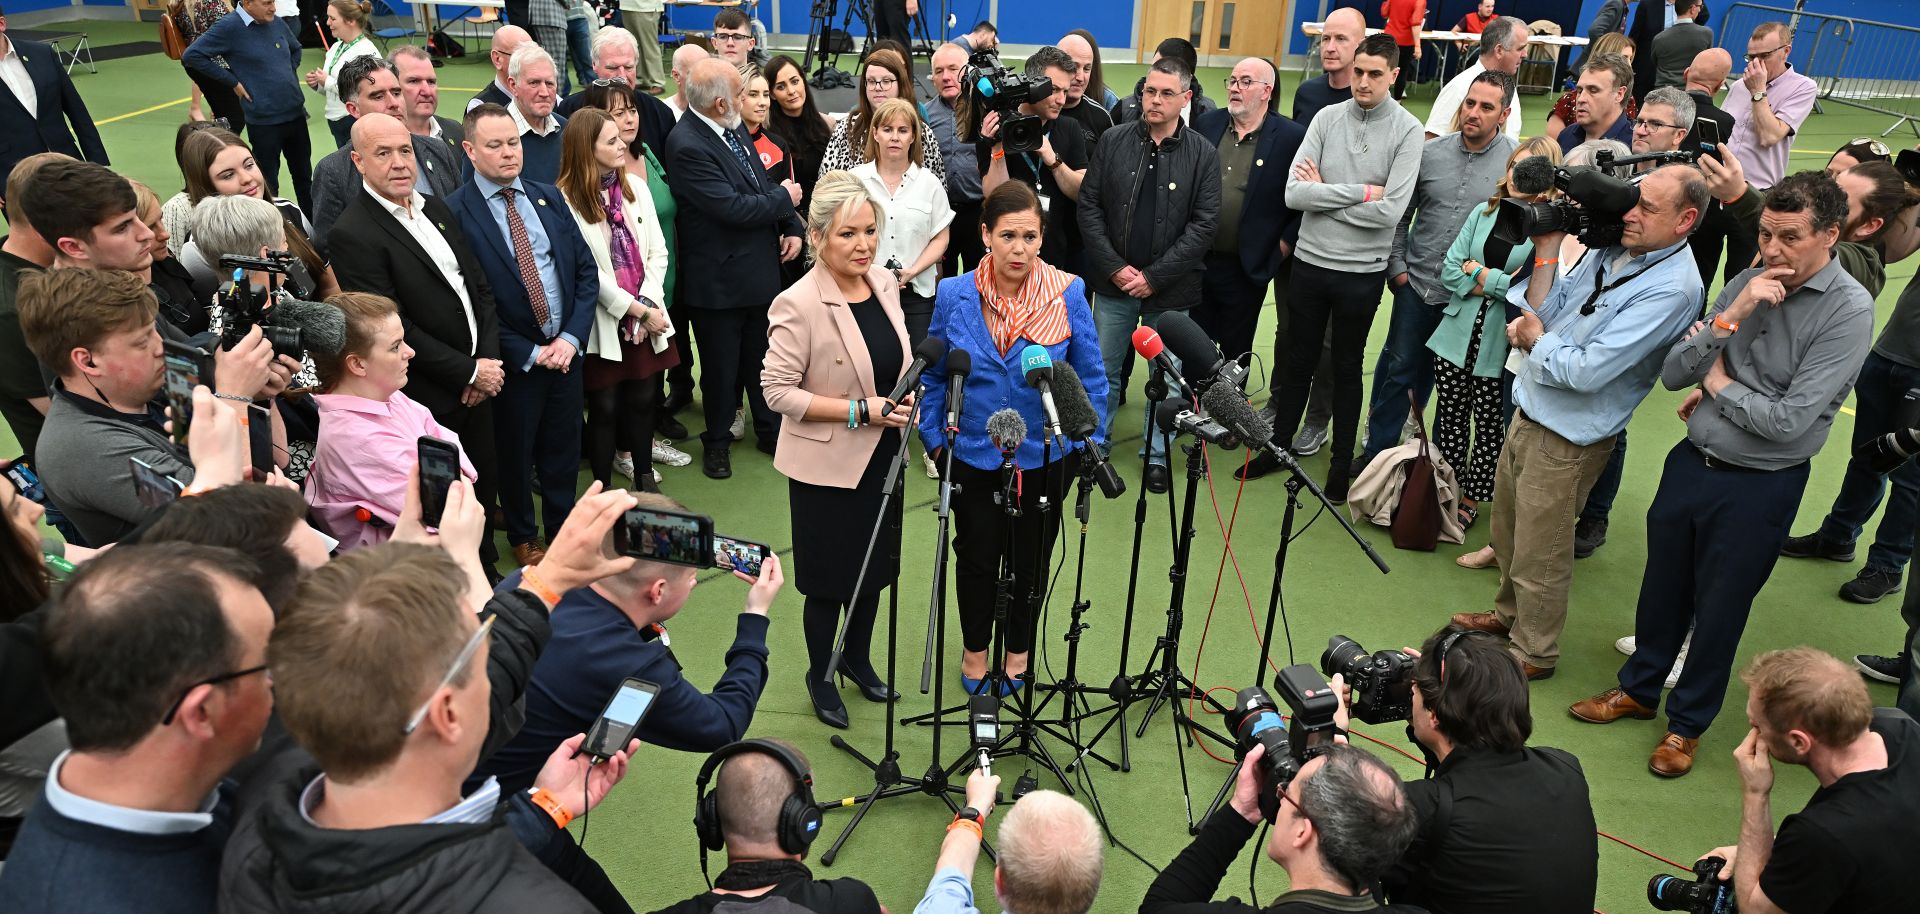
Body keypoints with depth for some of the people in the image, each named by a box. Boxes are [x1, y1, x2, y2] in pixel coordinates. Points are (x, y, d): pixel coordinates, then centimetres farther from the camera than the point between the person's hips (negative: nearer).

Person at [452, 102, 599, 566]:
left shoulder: (549, 197, 4)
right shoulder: (455, 213, -12)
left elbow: (586, 270, 4)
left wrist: (572, 337, -8)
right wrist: (529, 353, -12)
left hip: (566, 349, 4)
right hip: (513, 359, -4)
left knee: (563, 449, 16)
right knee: (515, 453, 13)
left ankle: (564, 528, 36)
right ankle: (522, 536, 35)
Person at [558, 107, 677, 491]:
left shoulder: (635, 186, 5)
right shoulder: (567, 200, -12)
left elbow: (657, 251, 5)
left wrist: (648, 303, -8)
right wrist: (636, 310, -11)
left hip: (647, 316, 5)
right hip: (603, 323, -4)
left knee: (643, 400, 12)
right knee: (605, 408, 5)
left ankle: (645, 481, 27)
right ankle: (603, 491, 19)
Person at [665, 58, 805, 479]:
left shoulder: (731, 128, 5)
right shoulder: (687, 145, -22)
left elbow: (762, 182, 11)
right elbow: (733, 208, -26)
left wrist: (792, 228, -3)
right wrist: (783, 199, -11)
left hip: (760, 267, 8)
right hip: (721, 278, -7)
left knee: (763, 357, 19)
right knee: (721, 366, 10)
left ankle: (771, 429, 35)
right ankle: (717, 441, 28)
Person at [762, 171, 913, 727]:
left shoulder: (886, 283, -1)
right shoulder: (797, 305, -22)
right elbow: (778, 390, -20)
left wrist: (904, 398, -3)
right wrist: (859, 410, -23)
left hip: (882, 455, 6)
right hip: (828, 464, -6)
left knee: (875, 565, 21)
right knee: (832, 577, 10)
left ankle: (858, 658, 45)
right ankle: (820, 676, 35)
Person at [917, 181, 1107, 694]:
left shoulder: (1068, 294, -13)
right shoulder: (954, 296, -10)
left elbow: (1091, 377, -4)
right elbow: (934, 375, 1)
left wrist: (1091, 439, -8)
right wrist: (934, 437, -3)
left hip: (1046, 455, 0)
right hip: (973, 455, 1)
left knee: (1030, 558, 18)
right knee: (977, 555, 17)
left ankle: (1019, 651, 42)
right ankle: (975, 649, 42)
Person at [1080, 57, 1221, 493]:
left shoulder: (1202, 155, -3)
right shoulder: (1113, 142, 1)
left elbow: (1204, 225, -7)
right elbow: (1089, 207, 0)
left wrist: (1154, 276, -13)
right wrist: (1114, 267, -9)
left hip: (1169, 290, -1)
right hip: (1113, 281, 1)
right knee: (1104, 368, 11)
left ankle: (1157, 455, 23)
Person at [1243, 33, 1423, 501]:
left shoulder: (1407, 130, -9)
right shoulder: (1327, 118, -3)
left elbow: (1390, 212, -19)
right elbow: (1294, 192, -13)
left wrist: (1324, 194, -13)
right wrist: (1362, 191, -16)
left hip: (1362, 272, -2)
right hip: (1310, 262, 2)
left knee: (1347, 369, 13)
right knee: (1299, 363, 15)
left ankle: (1342, 462, 27)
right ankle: (1279, 445, 31)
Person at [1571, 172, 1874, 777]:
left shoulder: (1849, 311, -16)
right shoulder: (1746, 284, -2)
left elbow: (1788, 422, -21)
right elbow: (1673, 376, -6)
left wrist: (1718, 384, -7)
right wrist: (1730, 317, -18)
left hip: (1759, 487, -5)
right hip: (1691, 461, 5)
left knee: (1719, 607, 11)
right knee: (1663, 587, 19)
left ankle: (1687, 722, 32)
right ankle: (1639, 690, 41)